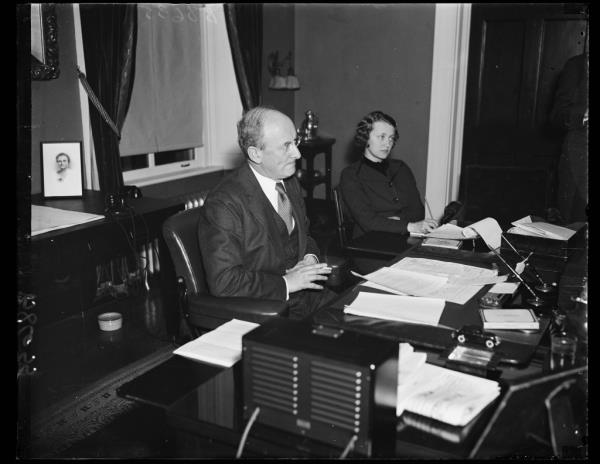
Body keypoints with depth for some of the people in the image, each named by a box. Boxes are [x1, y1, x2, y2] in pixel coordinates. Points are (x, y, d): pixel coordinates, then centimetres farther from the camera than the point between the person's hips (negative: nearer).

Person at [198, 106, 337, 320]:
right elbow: (223, 282, -21)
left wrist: (310, 258, 2)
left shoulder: (291, 183, 10)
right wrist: (286, 283, -20)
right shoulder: (224, 203, -17)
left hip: (307, 296, 8)